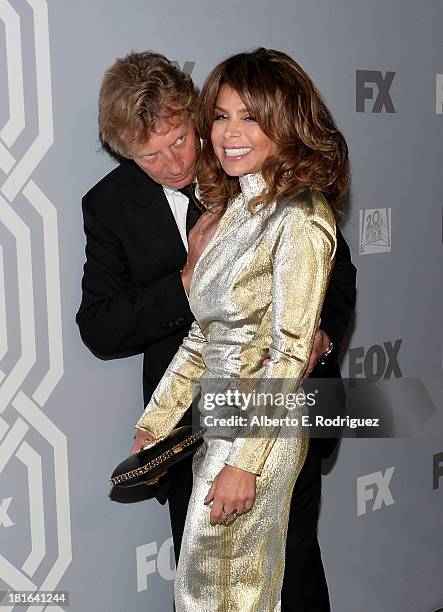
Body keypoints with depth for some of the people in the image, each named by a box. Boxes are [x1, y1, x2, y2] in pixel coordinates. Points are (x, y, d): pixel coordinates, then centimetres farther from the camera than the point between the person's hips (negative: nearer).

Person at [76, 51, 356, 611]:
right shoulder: (110, 205, -5)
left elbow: (336, 268, 3)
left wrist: (320, 336, -17)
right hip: (193, 431, 1)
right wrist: (189, 277, -21)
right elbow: (98, 332, -8)